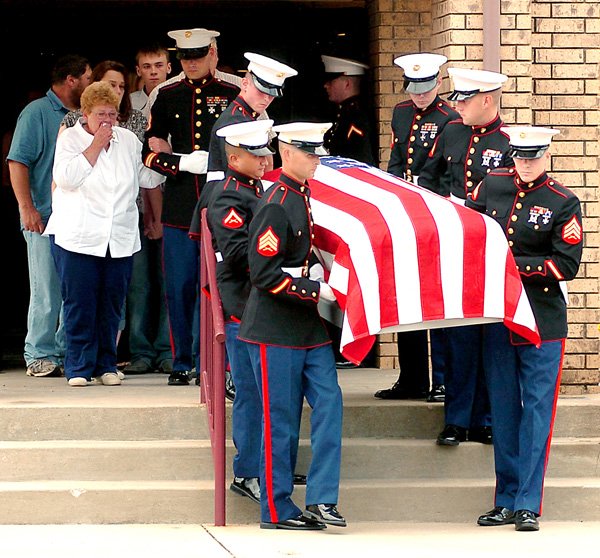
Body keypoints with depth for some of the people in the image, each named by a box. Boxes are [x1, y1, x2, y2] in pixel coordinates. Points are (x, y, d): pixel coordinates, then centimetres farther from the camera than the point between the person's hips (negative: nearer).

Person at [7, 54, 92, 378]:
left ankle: (66, 352, 11)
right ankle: (40, 355, 0)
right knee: (46, 290, -5)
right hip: (45, 217, -6)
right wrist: (27, 208, -17)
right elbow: (18, 162, -8)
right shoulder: (37, 113, -3)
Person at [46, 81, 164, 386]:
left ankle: (106, 366, 14)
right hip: (77, 236, -4)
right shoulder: (70, 138, 1)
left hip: (120, 238, 4)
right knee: (80, 304, -3)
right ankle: (79, 367, 3)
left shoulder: (128, 140, 13)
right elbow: (67, 178, -14)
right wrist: (96, 145, -11)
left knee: (111, 304, 5)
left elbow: (149, 178, 13)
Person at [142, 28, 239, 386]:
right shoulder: (168, 97, 11)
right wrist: (183, 162, -8)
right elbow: (150, 153, 8)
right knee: (179, 289, 2)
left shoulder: (232, 95, 5)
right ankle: (182, 364, 10)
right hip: (179, 208, 2)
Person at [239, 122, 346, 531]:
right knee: (281, 420, -1)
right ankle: (277, 510, 7)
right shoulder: (276, 205, -15)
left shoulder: (312, 196, 10)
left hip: (312, 327, 8)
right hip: (276, 330, -8)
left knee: (329, 404, 0)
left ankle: (321, 500, 2)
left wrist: (325, 277, 11)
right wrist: (315, 290, -20)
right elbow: (264, 274, -20)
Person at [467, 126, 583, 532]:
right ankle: (506, 501, 16)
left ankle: (528, 505, -1)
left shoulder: (564, 203, -5)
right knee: (504, 410, 8)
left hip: (542, 320, -4)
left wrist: (515, 265, -15)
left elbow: (567, 265, -10)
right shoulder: (492, 186, 6)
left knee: (537, 409, -3)